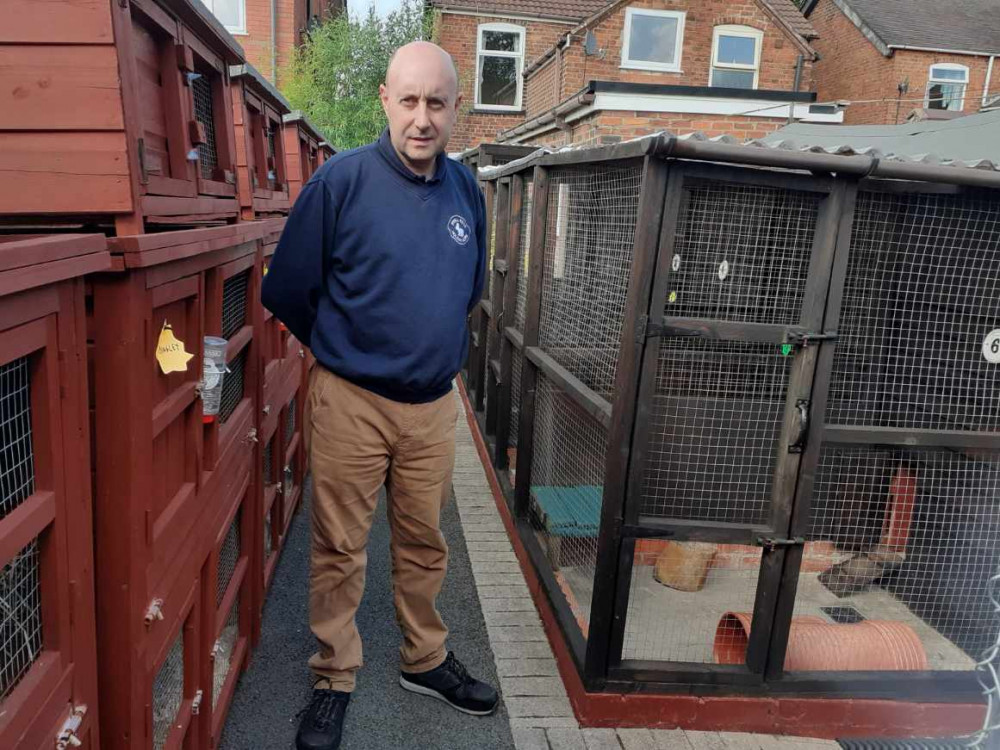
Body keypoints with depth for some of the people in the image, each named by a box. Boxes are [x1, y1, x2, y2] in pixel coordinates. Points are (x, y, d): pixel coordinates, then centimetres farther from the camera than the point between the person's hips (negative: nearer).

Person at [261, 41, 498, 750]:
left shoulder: (467, 189, 3)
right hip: (351, 401, -4)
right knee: (340, 550, 8)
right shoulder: (341, 180, -12)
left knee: (425, 542, 17)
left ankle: (426, 659, 38)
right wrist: (344, 349, 9)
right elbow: (288, 289, -4)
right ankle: (334, 679, 28)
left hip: (435, 404, 4)